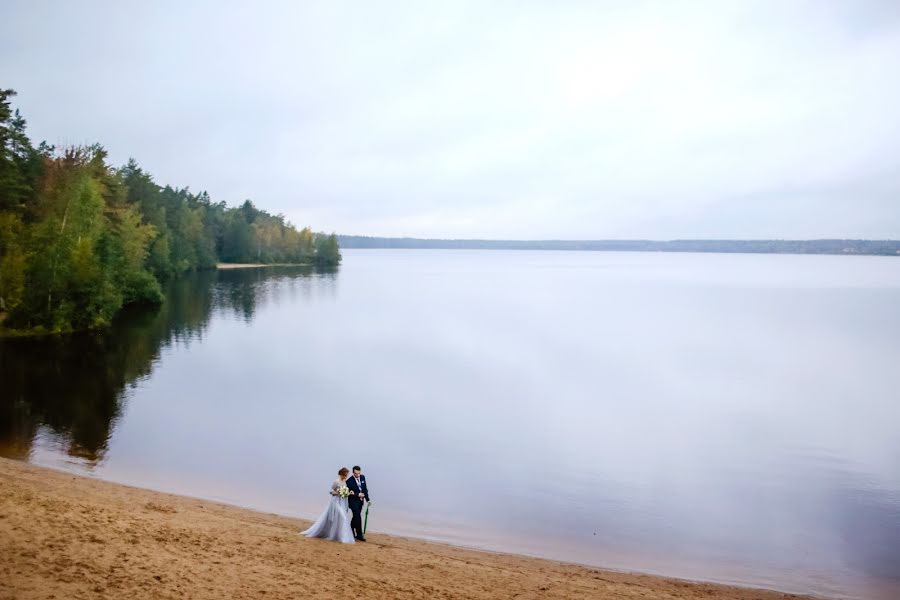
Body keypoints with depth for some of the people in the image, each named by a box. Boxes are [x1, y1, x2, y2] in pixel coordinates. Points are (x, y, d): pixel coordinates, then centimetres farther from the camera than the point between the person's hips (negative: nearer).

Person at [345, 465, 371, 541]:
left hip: (360, 501, 6)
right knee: (358, 517, -11)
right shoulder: (349, 481, -19)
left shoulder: (363, 477, -2)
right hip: (353, 501, -6)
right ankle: (359, 535, -3)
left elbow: (365, 488, 7)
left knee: (355, 517, 17)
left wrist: (367, 498, 5)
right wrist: (358, 494, -25)